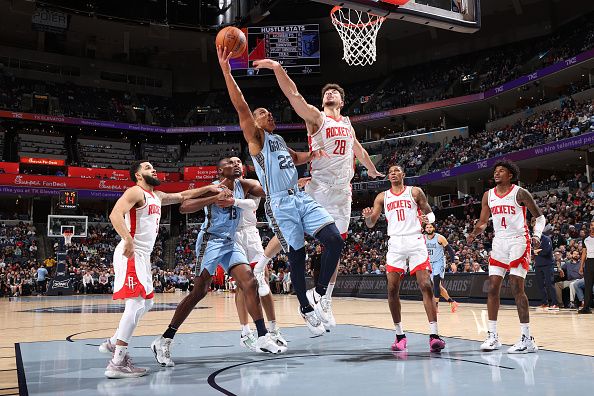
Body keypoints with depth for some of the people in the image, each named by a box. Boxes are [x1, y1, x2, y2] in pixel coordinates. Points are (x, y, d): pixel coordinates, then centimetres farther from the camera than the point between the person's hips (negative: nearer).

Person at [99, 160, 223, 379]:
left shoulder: (157, 196, 19)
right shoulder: (136, 192, -9)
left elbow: (182, 196, 29)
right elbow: (115, 214, -24)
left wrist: (208, 188, 21)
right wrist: (128, 240, -35)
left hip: (142, 256, 10)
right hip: (130, 255, -10)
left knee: (146, 303, 18)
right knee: (136, 304, -16)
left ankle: (113, 343, 28)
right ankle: (117, 364, -15)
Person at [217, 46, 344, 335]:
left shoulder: (279, 139, 24)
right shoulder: (256, 137, 2)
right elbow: (241, 106, -12)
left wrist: (311, 156, 20)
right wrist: (225, 69, -20)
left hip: (301, 198, 7)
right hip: (279, 204, -7)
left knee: (335, 240, -8)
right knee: (297, 256, -2)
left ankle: (319, 293, 7)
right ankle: (306, 308, 17)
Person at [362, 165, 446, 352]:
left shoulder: (415, 192, 9)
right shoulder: (382, 197, 15)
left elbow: (430, 213, 10)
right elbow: (371, 224, 11)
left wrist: (428, 219, -14)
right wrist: (367, 216, -13)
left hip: (415, 241, -2)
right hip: (395, 244, 2)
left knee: (426, 286, -12)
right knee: (392, 290, -3)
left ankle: (433, 335, -14)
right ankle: (400, 335, 10)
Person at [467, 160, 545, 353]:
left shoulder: (520, 193, -5)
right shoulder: (488, 195, 10)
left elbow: (539, 216, 0)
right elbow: (483, 222, 13)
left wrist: (536, 235, -18)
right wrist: (474, 233, -8)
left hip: (518, 242, -5)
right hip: (499, 243, 6)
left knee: (517, 287, -12)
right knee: (493, 287, 1)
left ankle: (527, 339, -6)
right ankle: (492, 336, 8)